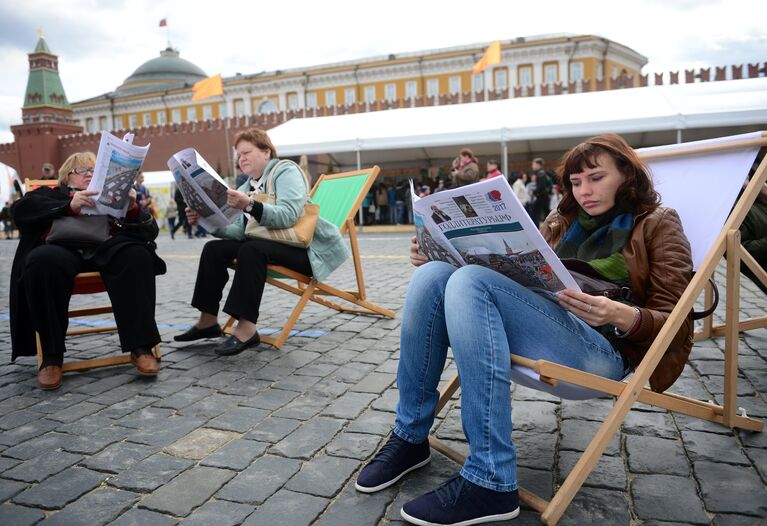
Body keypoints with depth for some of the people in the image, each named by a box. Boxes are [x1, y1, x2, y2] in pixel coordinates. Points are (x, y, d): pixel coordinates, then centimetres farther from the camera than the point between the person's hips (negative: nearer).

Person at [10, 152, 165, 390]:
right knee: (42, 261, -36)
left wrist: (133, 208, -8)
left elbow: (150, 231, 15)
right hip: (64, 246, 0)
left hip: (104, 247, 1)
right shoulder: (51, 194, 30)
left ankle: (141, 346, -34)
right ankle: (51, 357, -26)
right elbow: (21, 209, 6)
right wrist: (69, 206, -10)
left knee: (137, 254, -33)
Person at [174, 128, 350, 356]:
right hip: (266, 245, 8)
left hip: (303, 249, -8)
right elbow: (239, 231, 4)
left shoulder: (286, 171, -7)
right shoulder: (246, 188, 15)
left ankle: (246, 328, -32)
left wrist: (249, 205, -38)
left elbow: (288, 216, -25)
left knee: (251, 249, -33)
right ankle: (208, 320, -2)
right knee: (213, 249, -5)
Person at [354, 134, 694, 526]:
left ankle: (490, 481, -29)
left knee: (470, 282, -29)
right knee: (432, 274, -16)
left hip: (600, 349, -5)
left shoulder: (657, 224, 11)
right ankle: (410, 437, -10)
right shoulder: (563, 221, 26)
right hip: (533, 332, 6)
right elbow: (519, 272, 19)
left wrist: (622, 315, -22)